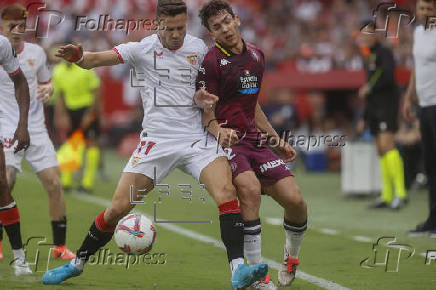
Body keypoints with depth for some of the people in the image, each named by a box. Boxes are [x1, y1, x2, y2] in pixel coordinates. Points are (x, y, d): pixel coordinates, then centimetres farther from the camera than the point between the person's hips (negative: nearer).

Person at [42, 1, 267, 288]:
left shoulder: (199, 48, 5)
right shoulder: (143, 49, -3)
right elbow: (96, 59, -13)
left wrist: (201, 97, -4)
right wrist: (78, 56, -36)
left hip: (196, 139, 1)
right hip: (156, 142, -1)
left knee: (226, 192, -22)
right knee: (118, 207, -2)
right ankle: (77, 263, 18)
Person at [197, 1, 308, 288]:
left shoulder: (256, 55, 14)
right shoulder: (212, 61, -7)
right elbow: (207, 115, -8)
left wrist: (277, 140, 27)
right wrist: (219, 132, -29)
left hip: (253, 139, 6)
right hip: (226, 141, -6)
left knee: (295, 200, -9)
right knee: (250, 188, -32)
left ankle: (291, 256, 23)